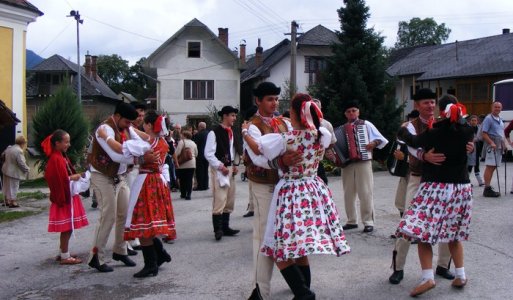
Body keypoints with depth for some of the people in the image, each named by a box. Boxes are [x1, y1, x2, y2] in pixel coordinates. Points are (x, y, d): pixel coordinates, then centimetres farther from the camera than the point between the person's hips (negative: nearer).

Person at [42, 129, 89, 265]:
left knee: (68, 228, 15)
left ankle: (63, 252, 25)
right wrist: (73, 177, -12)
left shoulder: (62, 157, 15)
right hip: (64, 197, -10)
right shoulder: (56, 159, -16)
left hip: (69, 195, 10)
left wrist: (74, 176, 5)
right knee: (67, 228, -5)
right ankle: (65, 256, 2)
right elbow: (59, 179, -22)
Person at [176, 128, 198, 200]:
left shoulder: (182, 142, -7)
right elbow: (196, 154, 16)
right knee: (189, 179, 3)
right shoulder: (193, 143, 10)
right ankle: (188, 195, -2)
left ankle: (183, 194, 17)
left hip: (183, 164, -4)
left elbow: (177, 153, -15)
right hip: (192, 164, 4)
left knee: (182, 179, 8)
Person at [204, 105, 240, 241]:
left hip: (229, 168, 9)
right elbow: (208, 153, -14)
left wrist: (234, 165, 10)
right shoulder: (214, 133, -11)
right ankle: (218, 229, -5)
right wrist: (220, 166, -17)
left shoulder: (230, 132, 14)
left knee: (229, 200, 12)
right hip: (219, 169, -8)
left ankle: (225, 227, 21)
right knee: (219, 200, -11)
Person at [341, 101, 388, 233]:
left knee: (365, 193, -5)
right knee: (348, 193, 7)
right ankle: (352, 221, 18)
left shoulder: (366, 124, 5)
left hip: (363, 161, -4)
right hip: (346, 163, 4)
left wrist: (374, 143, -16)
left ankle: (368, 221, 2)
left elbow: (381, 139, 3)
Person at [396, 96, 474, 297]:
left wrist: (403, 130, 21)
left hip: (435, 188, -5)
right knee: (454, 234, 19)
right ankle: (460, 275, 21)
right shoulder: (467, 132, 1)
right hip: (461, 188, 6)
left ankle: (428, 277, -13)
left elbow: (413, 141, 1)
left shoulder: (434, 134, -12)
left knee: (422, 232, -4)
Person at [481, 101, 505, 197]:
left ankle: (488, 187, 15)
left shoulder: (500, 120, 18)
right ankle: (487, 189, -10)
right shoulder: (488, 118, -8)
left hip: (499, 146, 9)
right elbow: (484, 134, -14)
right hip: (491, 145, -9)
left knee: (493, 167, 10)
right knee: (490, 166, -10)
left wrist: (503, 144, 15)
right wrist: (492, 143, -24)